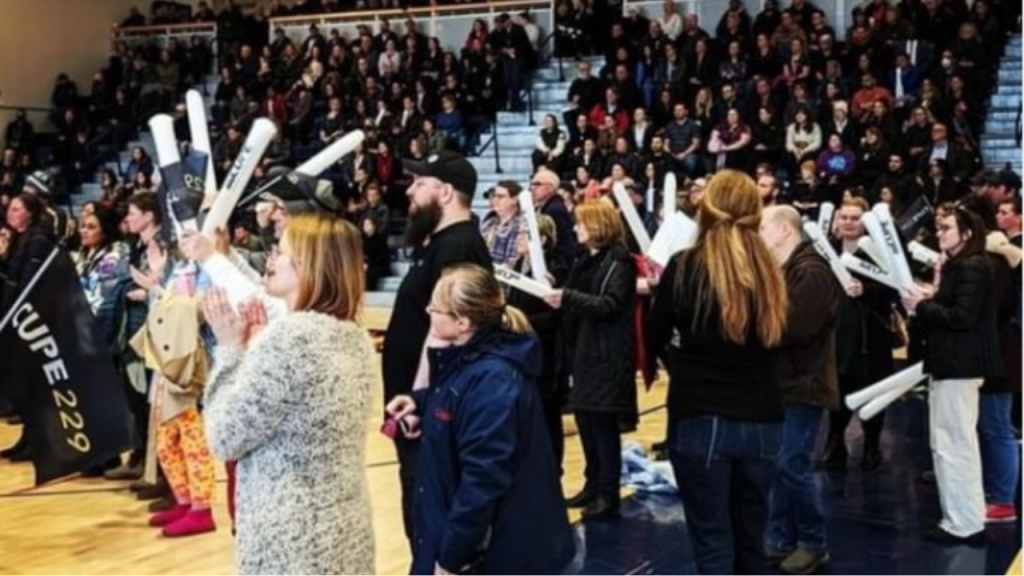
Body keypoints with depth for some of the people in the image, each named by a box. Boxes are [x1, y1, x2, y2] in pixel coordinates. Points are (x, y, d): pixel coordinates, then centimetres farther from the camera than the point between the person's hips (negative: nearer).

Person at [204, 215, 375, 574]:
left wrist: (230, 348, -4)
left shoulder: (289, 336, -19)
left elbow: (225, 439, -13)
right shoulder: (356, 339, 6)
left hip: (290, 542, -8)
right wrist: (258, 347, 8)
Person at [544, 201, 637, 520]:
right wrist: (558, 297, 3)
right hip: (582, 352, 9)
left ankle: (608, 495, 3)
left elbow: (611, 304, -22)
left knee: (603, 424, -5)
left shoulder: (618, 261, -11)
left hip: (606, 356, -9)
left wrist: (568, 298, -27)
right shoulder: (587, 260, 15)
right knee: (585, 421, 12)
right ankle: (593, 485, 23)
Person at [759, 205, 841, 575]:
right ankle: (781, 539, 20)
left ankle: (814, 544, 8)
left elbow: (796, 328, -26)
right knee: (779, 464, 11)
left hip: (803, 384, -9)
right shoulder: (777, 271, 16)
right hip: (780, 382, 9)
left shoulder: (812, 273, -16)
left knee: (793, 465, -6)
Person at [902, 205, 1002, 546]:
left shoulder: (972, 267, -13)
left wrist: (922, 306, -13)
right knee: (950, 444, 14)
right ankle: (961, 519, 21)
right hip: (952, 363, 11)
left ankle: (966, 524, 0)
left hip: (960, 365, -11)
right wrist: (927, 301, -2)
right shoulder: (956, 266, 17)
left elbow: (962, 316, -22)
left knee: (955, 445, -6)